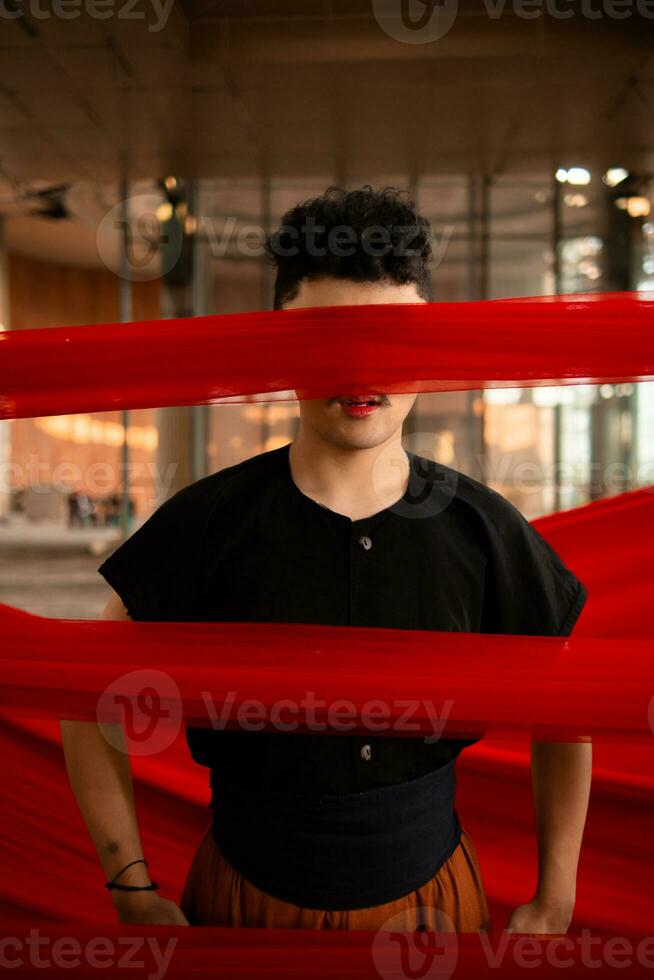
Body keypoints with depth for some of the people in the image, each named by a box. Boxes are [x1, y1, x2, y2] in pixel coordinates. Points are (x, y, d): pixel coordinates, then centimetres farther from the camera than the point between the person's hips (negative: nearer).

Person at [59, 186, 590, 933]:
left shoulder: (480, 527, -13)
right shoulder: (209, 520, -16)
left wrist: (555, 901, 1)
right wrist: (135, 894, -7)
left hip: (427, 896, 1)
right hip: (246, 896, 0)